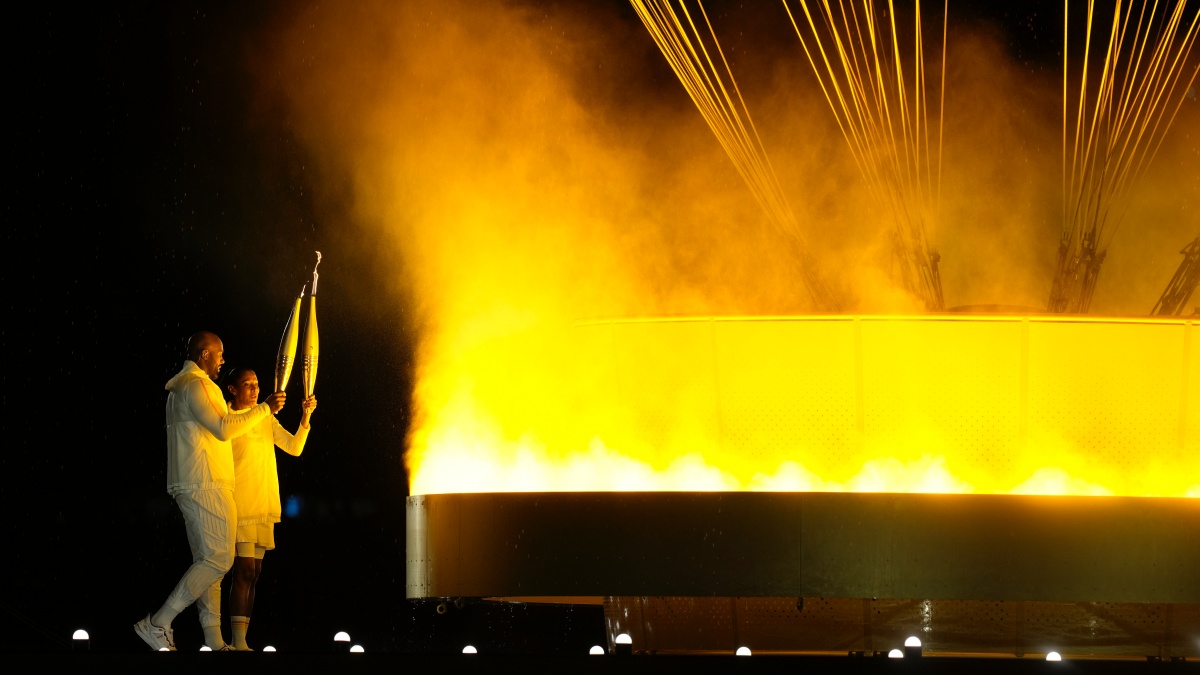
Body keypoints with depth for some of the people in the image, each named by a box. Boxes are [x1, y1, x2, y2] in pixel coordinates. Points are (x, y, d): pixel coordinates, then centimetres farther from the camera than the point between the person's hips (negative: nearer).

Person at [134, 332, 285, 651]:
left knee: (206, 561, 7)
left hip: (192, 488, 11)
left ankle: (214, 641, 4)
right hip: (207, 486, -11)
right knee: (218, 559, -12)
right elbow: (223, 429, -19)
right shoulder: (196, 386, -12)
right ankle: (158, 624, -15)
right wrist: (265, 408, -13)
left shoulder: (179, 389, 22)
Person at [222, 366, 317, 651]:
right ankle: (238, 642, -17)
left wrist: (306, 417, -6)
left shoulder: (267, 421, 16)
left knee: (253, 573, 6)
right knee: (245, 570, -15)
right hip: (240, 505, -7)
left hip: (264, 507, 7)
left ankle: (242, 640, 8)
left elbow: (294, 448, 6)